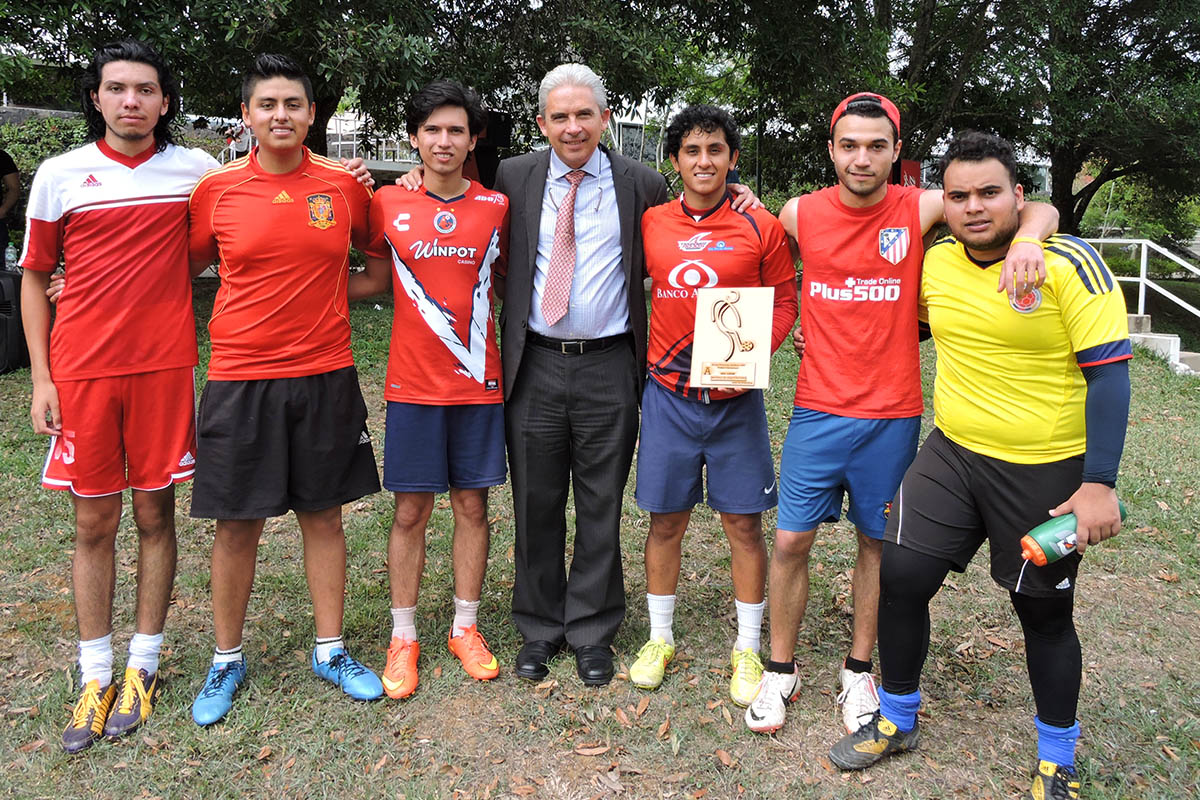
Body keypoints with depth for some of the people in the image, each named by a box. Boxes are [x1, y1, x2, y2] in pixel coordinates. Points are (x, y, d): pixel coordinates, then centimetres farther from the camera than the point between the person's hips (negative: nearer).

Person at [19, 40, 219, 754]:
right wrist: (42, 378, 2)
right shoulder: (60, 175, 4)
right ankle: (96, 675, 19)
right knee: (94, 522, 7)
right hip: (83, 369, 1)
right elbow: (34, 278, 8)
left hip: (164, 364, 0)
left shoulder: (195, 170, 3)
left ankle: (143, 665, 21)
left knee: (155, 514, 6)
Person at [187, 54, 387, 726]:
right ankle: (227, 661, 25)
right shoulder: (216, 190, 0)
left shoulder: (345, 187, 1)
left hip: (325, 376, 1)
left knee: (324, 516, 9)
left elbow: (381, 259, 18)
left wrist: (332, 293, 2)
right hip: (240, 379, 0)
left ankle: (331, 650, 24)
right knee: (237, 525, 7)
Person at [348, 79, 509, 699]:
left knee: (472, 505, 8)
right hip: (413, 385, -1)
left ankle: (465, 627, 24)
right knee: (410, 511, 5)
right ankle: (404, 637, 20)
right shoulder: (388, 204, 1)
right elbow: (376, 280, 11)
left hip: (479, 384, 1)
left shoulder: (496, 207, 3)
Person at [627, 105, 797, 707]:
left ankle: (747, 650, 22)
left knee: (743, 522, 6)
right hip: (668, 394, 1)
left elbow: (784, 302, 3)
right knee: (665, 520, 9)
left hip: (735, 397, -1)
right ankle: (659, 638, 27)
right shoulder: (650, 224, 3)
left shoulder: (761, 226, -1)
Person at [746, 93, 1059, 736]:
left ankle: (859, 672, 30)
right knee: (791, 539, 2)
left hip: (892, 416, 0)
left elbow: (1039, 210, -4)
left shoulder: (920, 209, -5)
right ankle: (780, 672, 22)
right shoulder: (799, 213, 0)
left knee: (876, 542, 11)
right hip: (818, 410, 1)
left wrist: (1027, 239, -25)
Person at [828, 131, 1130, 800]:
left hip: (1048, 471, -4)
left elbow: (1109, 374, -15)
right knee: (901, 577, 1)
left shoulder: (1070, 264, -14)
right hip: (953, 454, 4)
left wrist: (1100, 484, -20)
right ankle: (897, 722, 26)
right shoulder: (934, 263, 0)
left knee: (1045, 614, 9)